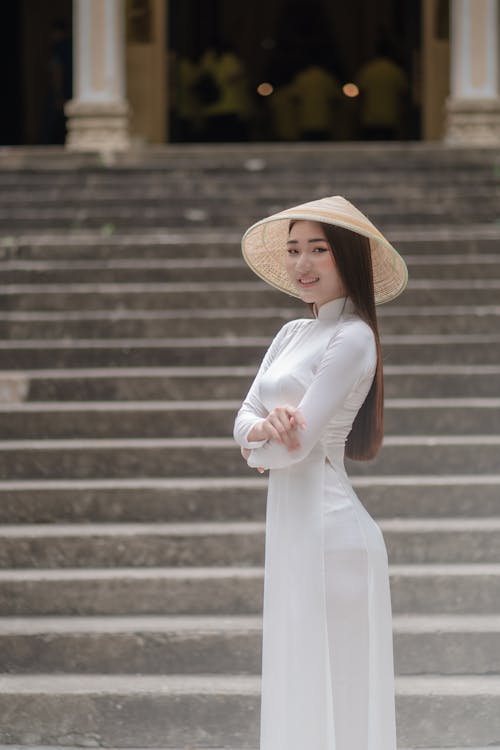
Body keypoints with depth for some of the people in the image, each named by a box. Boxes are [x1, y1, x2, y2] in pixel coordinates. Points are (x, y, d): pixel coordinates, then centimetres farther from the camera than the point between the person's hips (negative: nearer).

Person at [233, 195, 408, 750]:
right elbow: (245, 417, 9)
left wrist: (257, 443, 3)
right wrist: (261, 429, -14)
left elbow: (298, 444, -18)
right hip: (291, 529, 9)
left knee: (330, 699, -4)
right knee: (298, 690, 14)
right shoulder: (292, 334, 14)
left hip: (327, 530, -9)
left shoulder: (353, 338, -12)